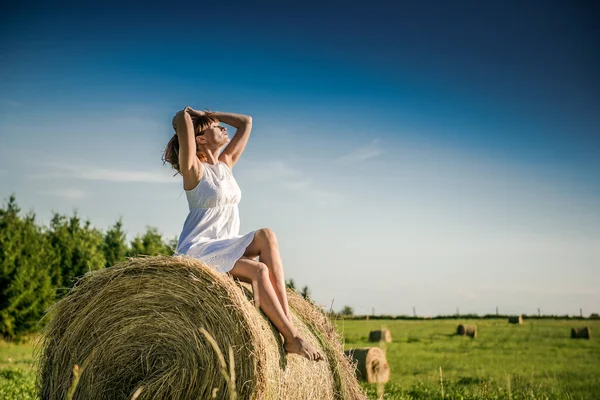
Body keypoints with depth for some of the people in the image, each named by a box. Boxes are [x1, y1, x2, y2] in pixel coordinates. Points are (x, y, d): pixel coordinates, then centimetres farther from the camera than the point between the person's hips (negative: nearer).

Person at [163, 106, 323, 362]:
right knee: (258, 270, -28)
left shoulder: (226, 163, 16)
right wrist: (185, 115, 7)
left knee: (266, 235, -21)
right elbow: (182, 119, -17)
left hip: (225, 251, 7)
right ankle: (291, 338, -26)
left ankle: (286, 319, -25)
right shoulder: (194, 169, -5)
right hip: (196, 252, -7)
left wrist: (205, 113, 18)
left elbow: (246, 122, 20)